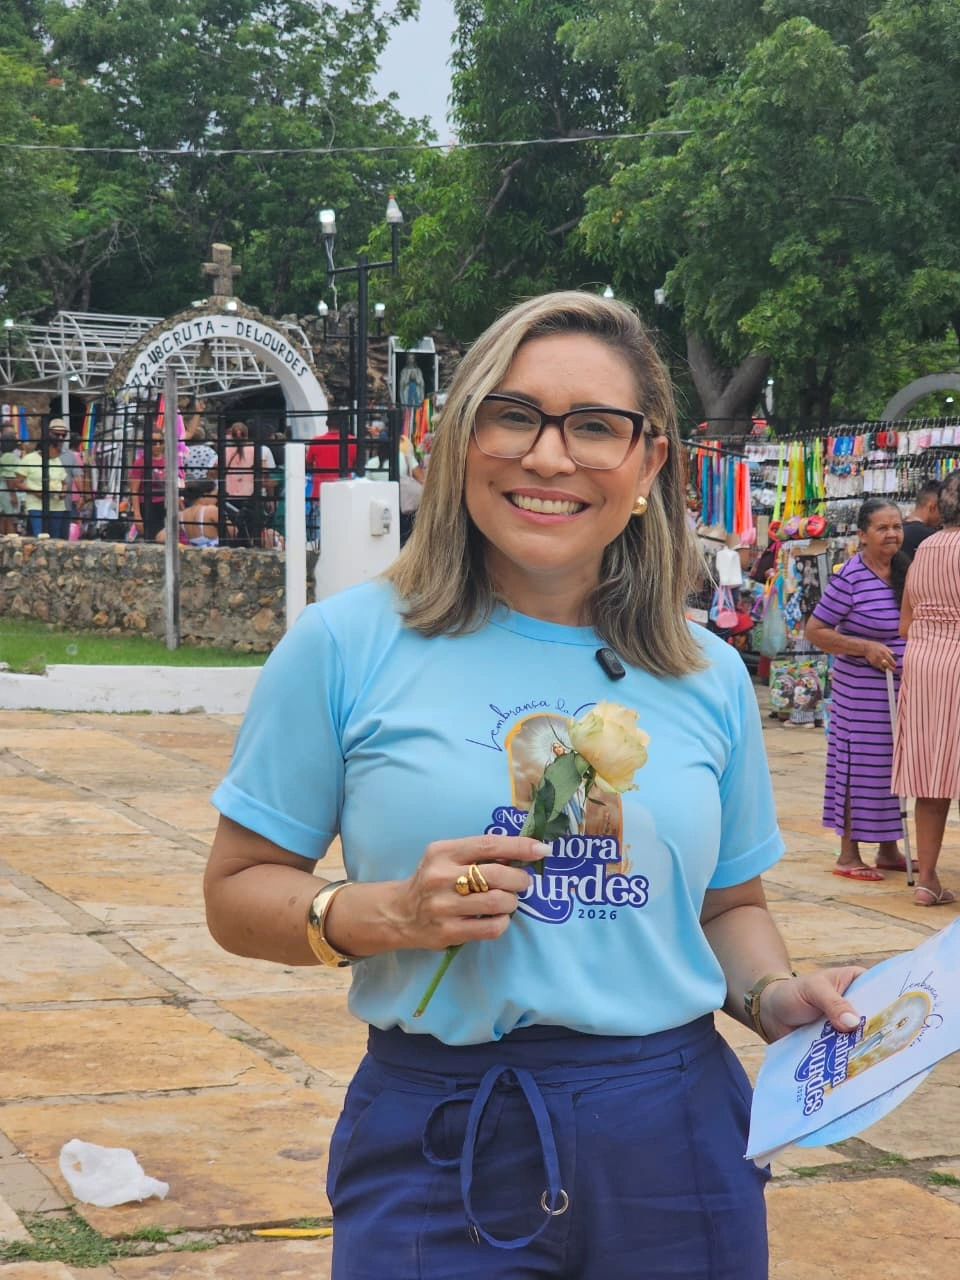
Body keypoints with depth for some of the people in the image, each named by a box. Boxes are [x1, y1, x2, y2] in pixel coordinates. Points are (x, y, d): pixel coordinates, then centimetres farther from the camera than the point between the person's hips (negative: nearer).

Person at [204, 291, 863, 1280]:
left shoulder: (711, 680, 6)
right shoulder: (346, 645, -4)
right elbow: (238, 890, 0)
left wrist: (776, 997, -4)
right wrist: (390, 914, -18)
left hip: (676, 1146, 3)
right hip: (438, 1155, -3)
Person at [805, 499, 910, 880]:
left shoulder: (903, 569, 7)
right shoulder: (850, 578, -15)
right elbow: (814, 630, -13)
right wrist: (866, 648, -19)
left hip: (901, 688, 7)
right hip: (863, 689, -7)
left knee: (891, 765, 13)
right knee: (861, 766, -2)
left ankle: (888, 850, 24)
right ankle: (848, 855, 7)